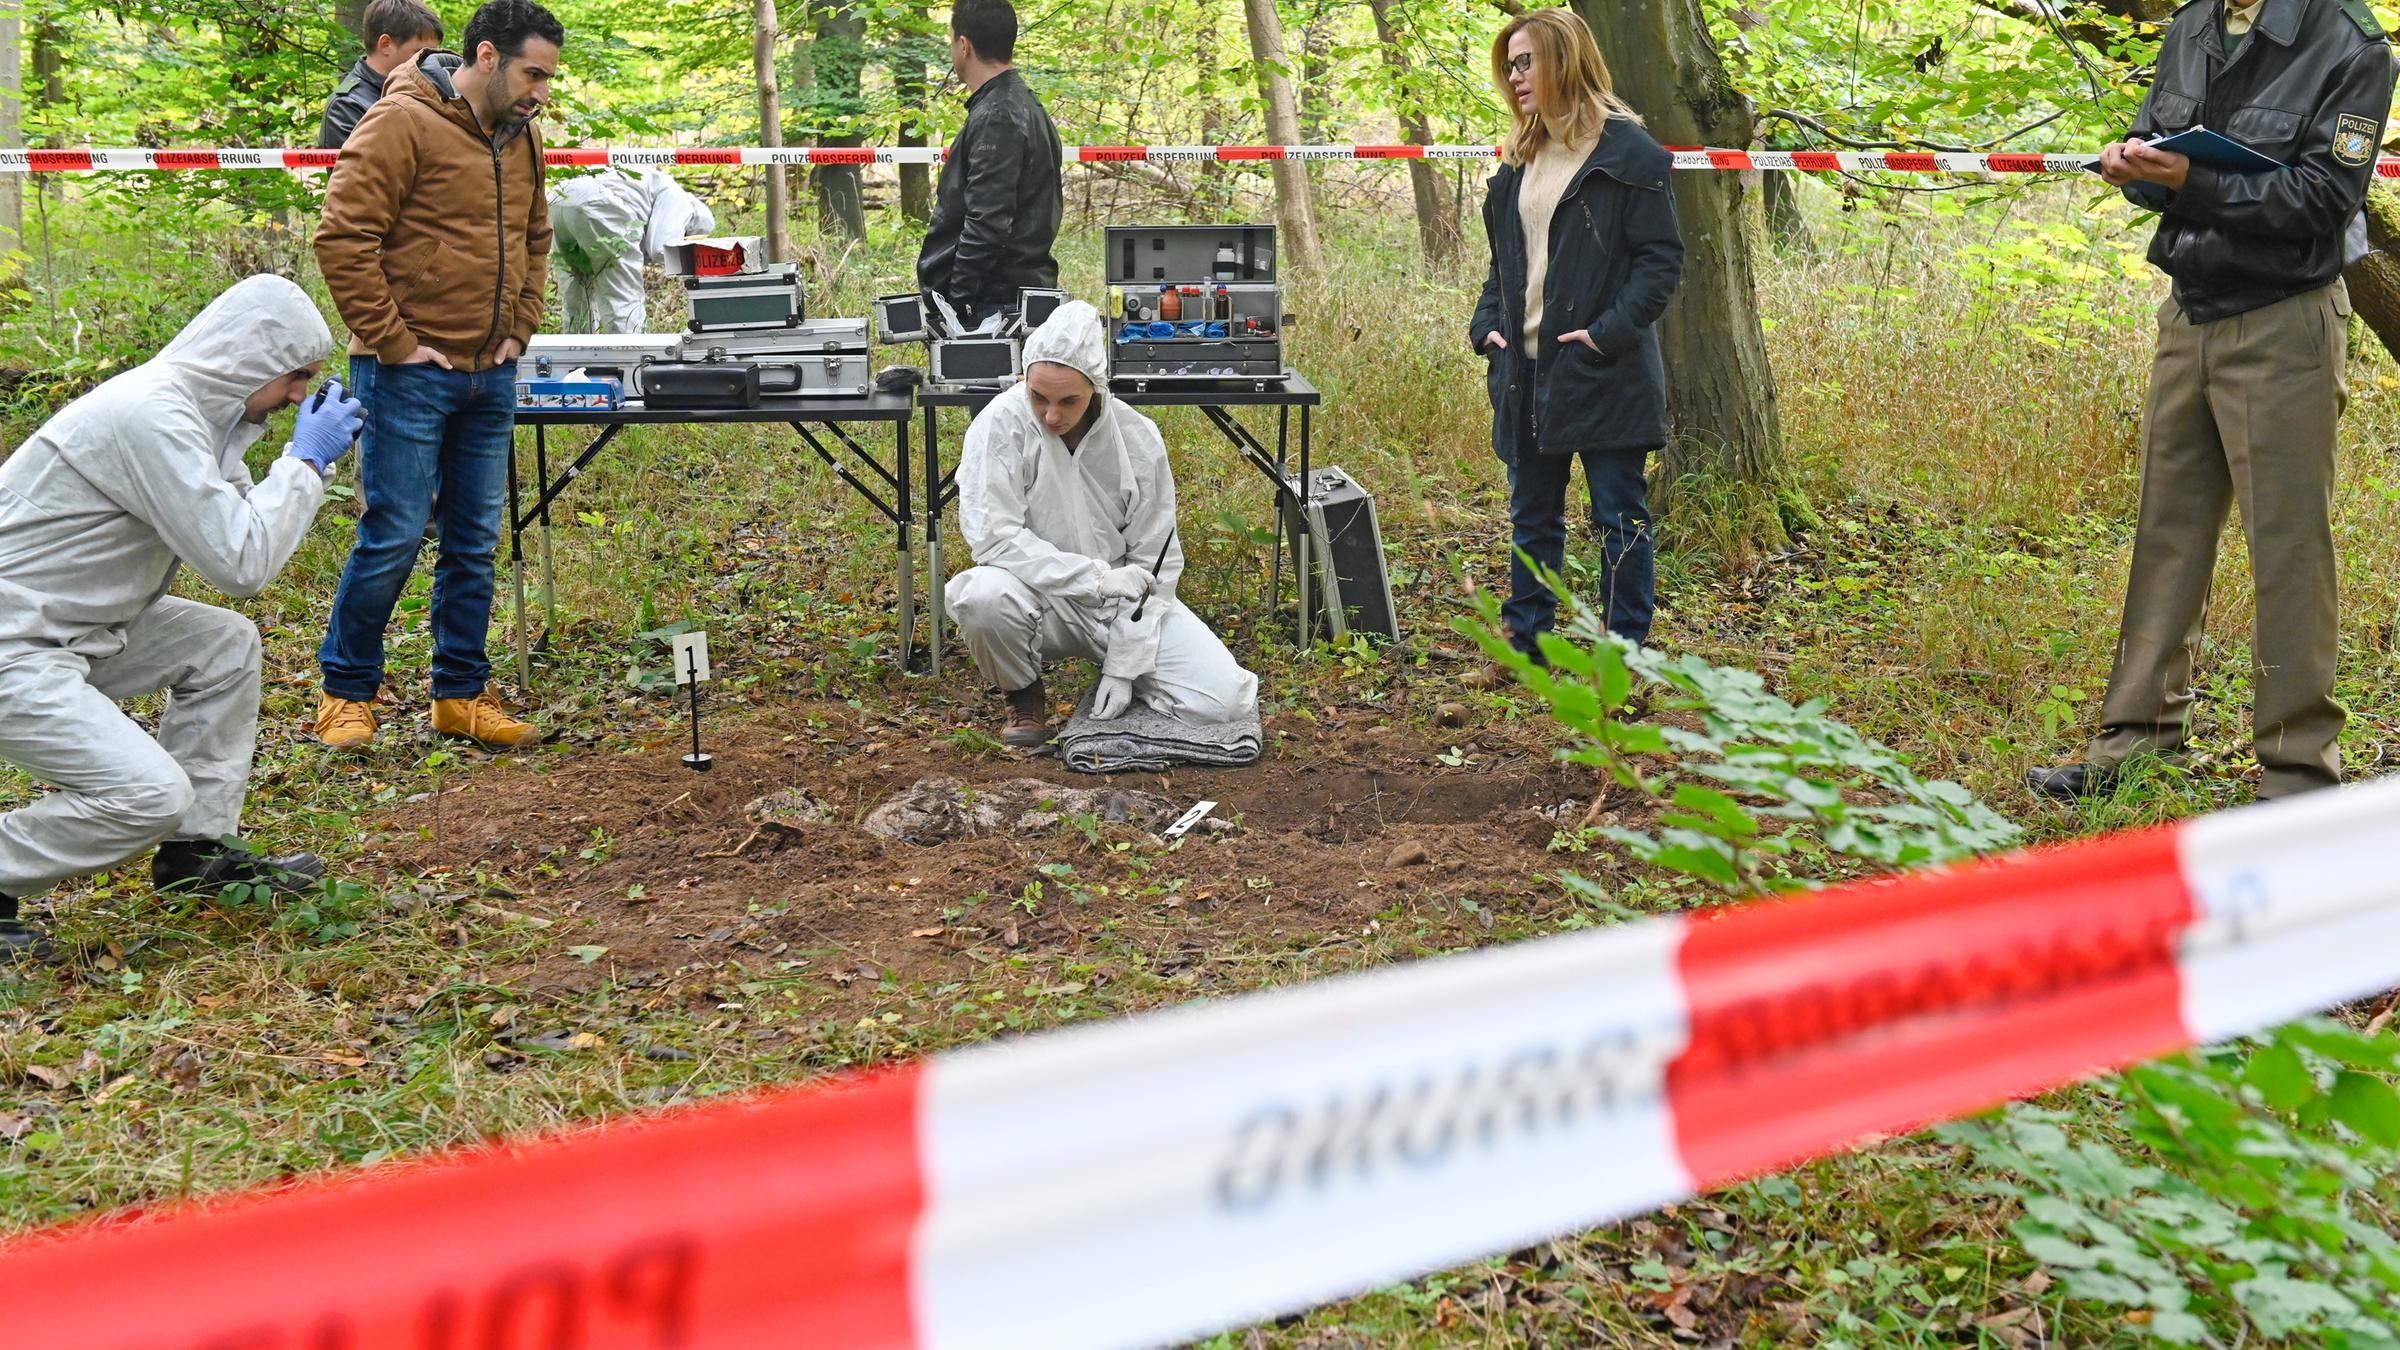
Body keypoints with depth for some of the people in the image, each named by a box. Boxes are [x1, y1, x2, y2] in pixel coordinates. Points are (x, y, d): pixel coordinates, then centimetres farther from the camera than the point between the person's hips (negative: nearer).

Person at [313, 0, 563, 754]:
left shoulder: (519, 137, 12)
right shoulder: (403, 123, -12)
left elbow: (534, 240, 25)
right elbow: (343, 238, -17)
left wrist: (520, 330, 13)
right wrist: (393, 342, -15)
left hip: (490, 377, 7)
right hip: (410, 374, -7)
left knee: (475, 543, 10)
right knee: (393, 539, -4)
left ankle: (462, 695, 20)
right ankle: (347, 693, 11)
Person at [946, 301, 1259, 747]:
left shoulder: (1138, 438, -7)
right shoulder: (1002, 422, -15)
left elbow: (1153, 565, -3)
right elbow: (992, 535, -21)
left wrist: (1123, 665, -9)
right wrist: (1098, 577, -26)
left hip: (1122, 603, 2)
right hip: (1042, 601, -2)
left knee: (1223, 700, -17)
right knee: (985, 596, -37)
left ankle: (1124, 677, 16)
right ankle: (1024, 694, -3)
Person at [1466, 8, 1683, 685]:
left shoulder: (1627, 152, -8)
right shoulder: (1520, 159, 14)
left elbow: (1661, 258, -11)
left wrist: (1610, 331, -19)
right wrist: (1488, 325, 6)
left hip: (1604, 373, -7)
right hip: (1527, 369, 7)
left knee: (1619, 519, 2)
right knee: (1531, 519, 14)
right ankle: (1524, 645, 23)